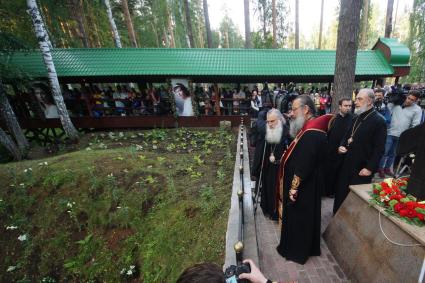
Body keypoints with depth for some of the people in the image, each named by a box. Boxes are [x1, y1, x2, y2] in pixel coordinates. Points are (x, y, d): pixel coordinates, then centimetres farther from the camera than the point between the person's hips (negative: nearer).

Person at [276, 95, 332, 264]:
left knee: (299, 219, 11)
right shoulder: (310, 129, 5)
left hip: (303, 188, -9)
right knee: (297, 218, 23)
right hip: (304, 186, 9)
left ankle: (298, 251, 33)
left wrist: (293, 188, -20)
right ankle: (295, 247, 43)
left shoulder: (311, 134, -27)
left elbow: (303, 166, -28)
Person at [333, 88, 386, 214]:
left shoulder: (378, 121, -13)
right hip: (347, 164, 7)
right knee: (340, 191, 15)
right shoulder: (357, 118, 10)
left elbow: (379, 149, -15)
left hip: (362, 168, -7)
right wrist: (341, 146, -1)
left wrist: (370, 168, -17)